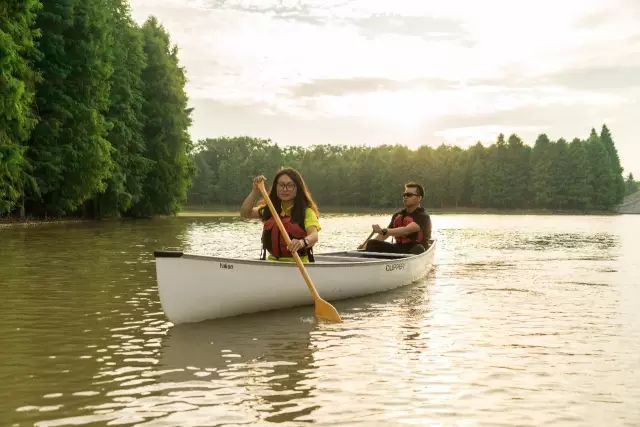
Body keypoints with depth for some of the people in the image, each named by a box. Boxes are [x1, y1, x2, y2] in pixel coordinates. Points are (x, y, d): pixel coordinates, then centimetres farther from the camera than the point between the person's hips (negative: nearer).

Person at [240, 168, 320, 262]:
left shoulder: (306, 211, -6)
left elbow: (314, 236, -22)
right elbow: (245, 213, 3)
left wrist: (303, 242, -44)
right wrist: (255, 191, -7)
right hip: (272, 262, 3)